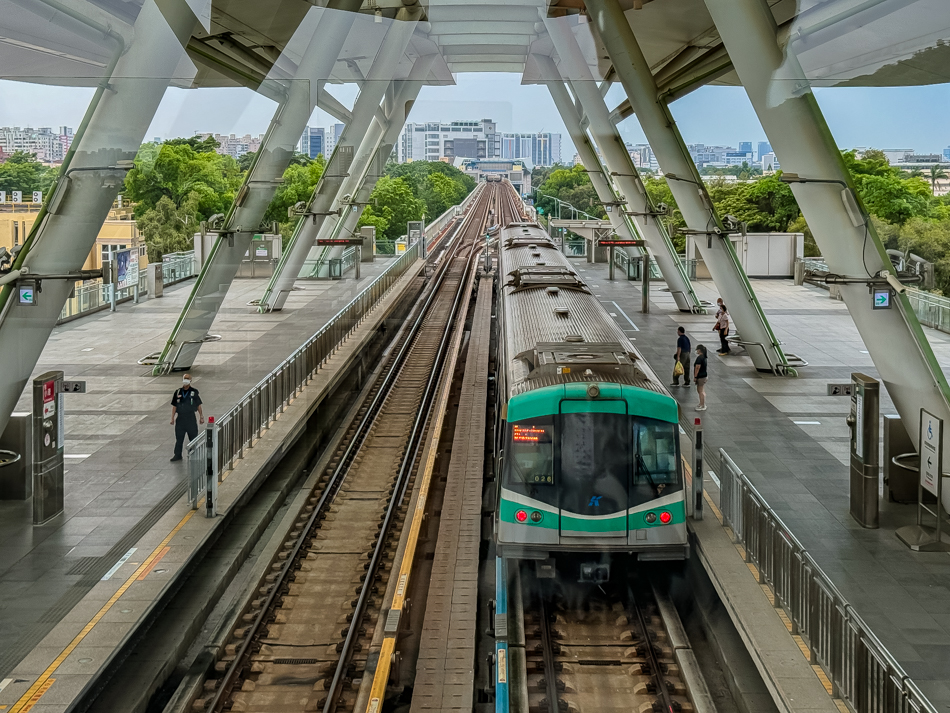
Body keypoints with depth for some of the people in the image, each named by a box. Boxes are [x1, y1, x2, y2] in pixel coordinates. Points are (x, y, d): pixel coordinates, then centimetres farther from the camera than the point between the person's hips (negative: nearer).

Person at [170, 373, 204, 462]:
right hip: (180, 417, 2)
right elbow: (174, 406, 7)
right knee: (179, 438, 5)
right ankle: (177, 455, 13)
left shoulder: (194, 392, -1)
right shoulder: (178, 392, 4)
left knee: (193, 437, 4)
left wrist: (201, 416, 3)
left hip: (191, 418, -2)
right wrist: (172, 418, 4)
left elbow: (198, 405, 4)